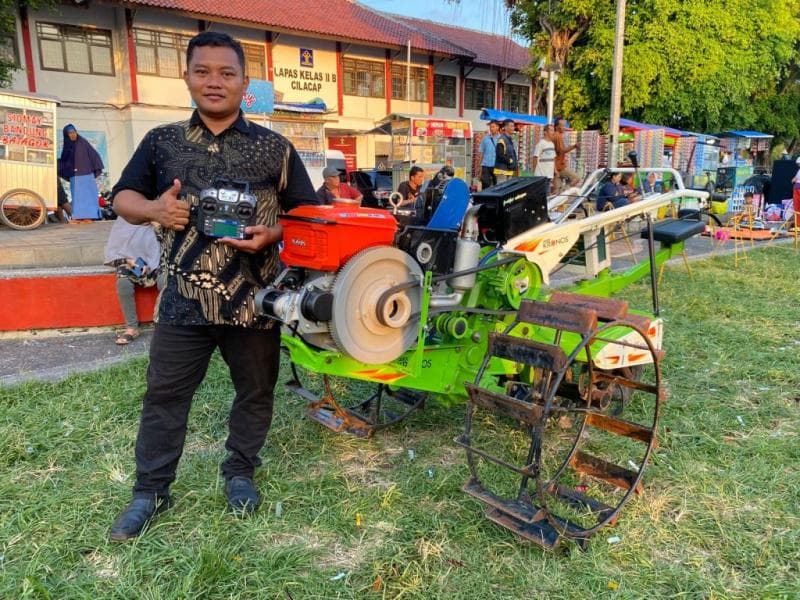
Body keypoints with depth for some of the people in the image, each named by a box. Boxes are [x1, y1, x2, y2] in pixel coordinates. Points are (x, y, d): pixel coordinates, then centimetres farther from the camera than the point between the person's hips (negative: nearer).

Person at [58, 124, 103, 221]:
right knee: (77, 196, 0)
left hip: (86, 173, -4)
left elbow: (93, 154, -1)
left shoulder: (83, 142, 1)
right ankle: (78, 217, -2)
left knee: (87, 194, -4)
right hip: (74, 175, 4)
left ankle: (89, 216, -6)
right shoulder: (67, 146, 11)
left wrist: (96, 169, -7)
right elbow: (64, 161, 16)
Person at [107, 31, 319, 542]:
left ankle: (240, 471, 35)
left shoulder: (275, 148, 1)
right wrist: (153, 208, -12)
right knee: (164, 395, 9)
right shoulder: (161, 142, 6)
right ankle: (151, 490, 27)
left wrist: (272, 234, -17)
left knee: (255, 391, 13)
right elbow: (123, 198, 11)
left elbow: (307, 213, 3)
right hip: (184, 298, 1)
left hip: (254, 298, 0)